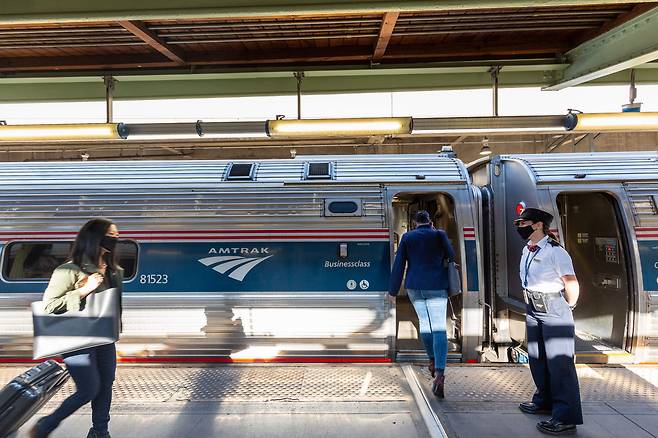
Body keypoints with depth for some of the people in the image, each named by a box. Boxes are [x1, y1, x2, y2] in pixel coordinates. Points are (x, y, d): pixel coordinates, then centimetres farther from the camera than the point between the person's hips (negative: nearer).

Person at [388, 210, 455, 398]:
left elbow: (399, 265, 1)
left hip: (414, 286, 2)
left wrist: (393, 291, 3)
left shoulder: (407, 237, 2)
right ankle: (439, 373, -20)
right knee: (439, 327, -8)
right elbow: (451, 256, 8)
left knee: (424, 322, 20)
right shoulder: (439, 235, -1)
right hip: (436, 287, -2)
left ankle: (432, 361, 33)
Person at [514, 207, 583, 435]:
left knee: (559, 362, -6)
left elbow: (572, 285, -16)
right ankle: (544, 401, 34)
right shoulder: (527, 250, 7)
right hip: (533, 309, 9)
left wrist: (567, 307, -4)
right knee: (536, 358, 17)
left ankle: (566, 417, 1)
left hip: (554, 310, -9)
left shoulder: (555, 251, -18)